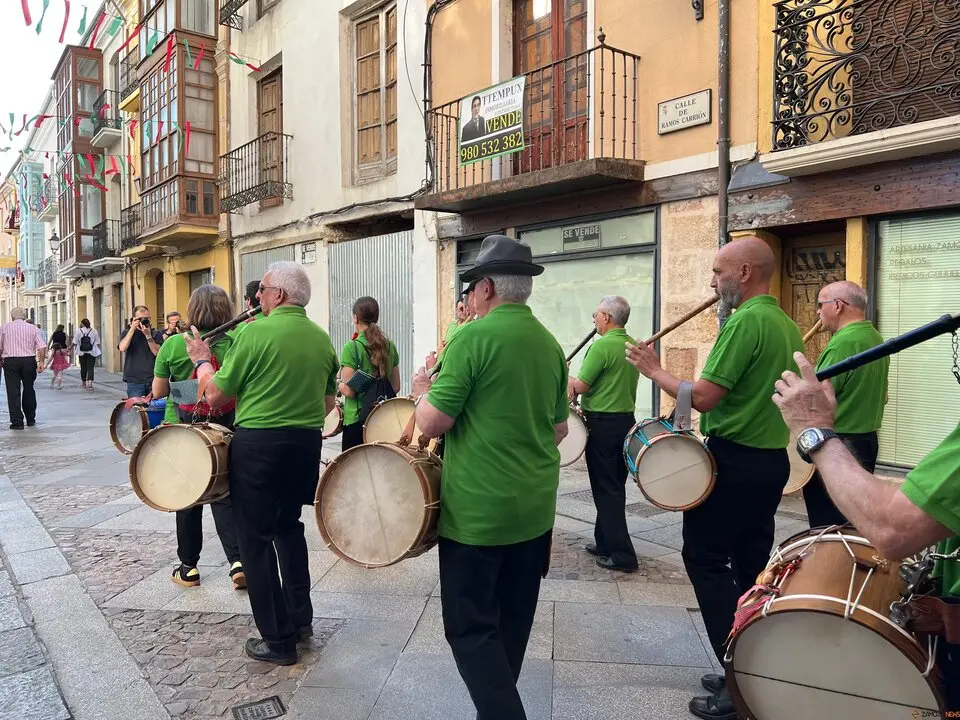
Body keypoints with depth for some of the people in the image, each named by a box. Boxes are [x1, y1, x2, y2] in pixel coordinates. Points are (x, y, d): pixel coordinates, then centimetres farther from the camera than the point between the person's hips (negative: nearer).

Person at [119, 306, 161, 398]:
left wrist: (148, 335, -12)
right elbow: (122, 348, -10)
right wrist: (132, 329, -10)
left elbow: (157, 352, -4)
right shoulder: (127, 333, 9)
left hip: (152, 380, 1)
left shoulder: (154, 333, 9)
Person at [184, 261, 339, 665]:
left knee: (257, 539, 6)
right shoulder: (323, 339, 6)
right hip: (306, 444, 6)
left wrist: (202, 360, 10)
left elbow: (216, 396, -7)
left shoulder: (256, 333, -13)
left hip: (258, 445, -6)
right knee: (289, 527, 23)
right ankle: (301, 618, 31)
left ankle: (278, 639, 14)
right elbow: (328, 404, 13)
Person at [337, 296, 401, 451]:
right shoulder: (390, 346, 5)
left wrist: (337, 383, 4)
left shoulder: (352, 347, -12)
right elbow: (396, 387, 9)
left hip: (358, 419, -5)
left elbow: (348, 390, -15)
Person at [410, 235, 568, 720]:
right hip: (535, 508, 7)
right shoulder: (549, 343, 6)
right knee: (510, 623, 20)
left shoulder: (474, 336, -15)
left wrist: (423, 392, 5)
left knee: (471, 628, 6)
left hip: (478, 510, -7)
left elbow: (431, 423, -15)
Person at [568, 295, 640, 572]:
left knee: (605, 489, -1)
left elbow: (580, 386, -17)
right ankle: (607, 542, 27)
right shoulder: (633, 345, 9)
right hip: (626, 419, 8)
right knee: (615, 486, 16)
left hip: (603, 424, -8)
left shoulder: (602, 345, -17)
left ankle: (621, 554, 2)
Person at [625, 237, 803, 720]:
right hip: (772, 459, 9)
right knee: (751, 562, 15)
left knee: (706, 557, 0)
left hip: (735, 461, -9)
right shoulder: (786, 324, 11)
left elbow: (704, 397, -21)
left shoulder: (745, 322, -18)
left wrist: (653, 370, -9)